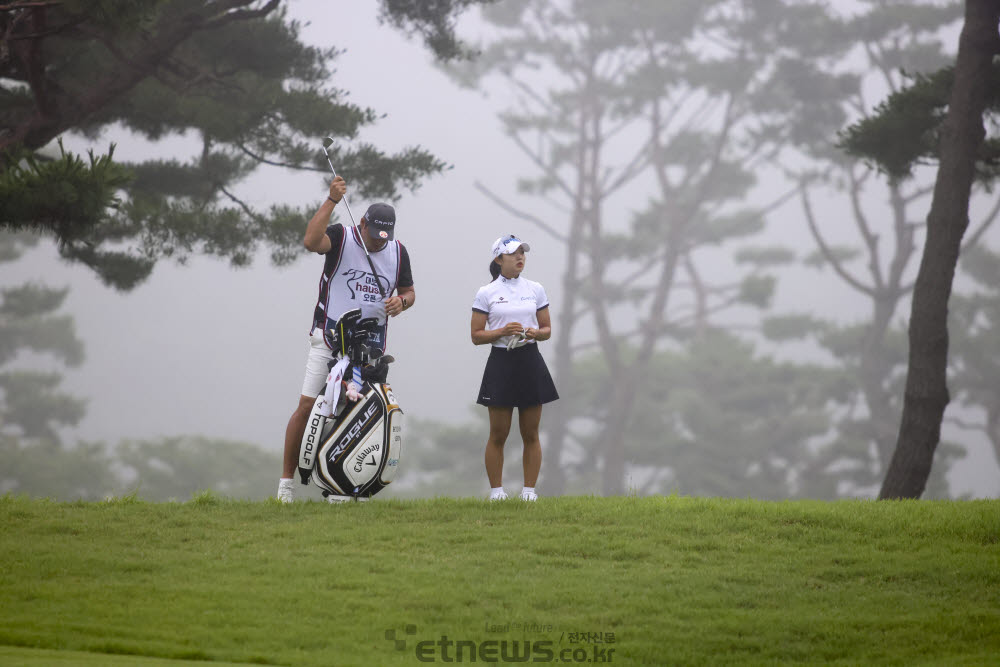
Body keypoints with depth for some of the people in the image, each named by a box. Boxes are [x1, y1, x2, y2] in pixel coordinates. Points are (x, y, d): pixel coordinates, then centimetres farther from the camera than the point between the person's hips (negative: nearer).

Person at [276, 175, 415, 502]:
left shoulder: (397, 251, 10)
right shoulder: (341, 236, -4)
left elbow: (409, 291, 19)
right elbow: (311, 241, -25)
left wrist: (401, 301, -5)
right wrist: (332, 200, -29)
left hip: (371, 345, 4)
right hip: (329, 337, -4)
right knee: (308, 405, -9)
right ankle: (286, 480, -3)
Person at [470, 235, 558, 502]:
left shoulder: (535, 289, 9)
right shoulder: (486, 293, 1)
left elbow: (547, 329, 13)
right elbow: (476, 336, -1)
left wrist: (535, 333, -10)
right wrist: (502, 332, -16)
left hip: (530, 362, 2)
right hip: (501, 362, -2)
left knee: (530, 434, 3)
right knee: (498, 434, 0)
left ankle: (529, 490, 9)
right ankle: (496, 490, 7)